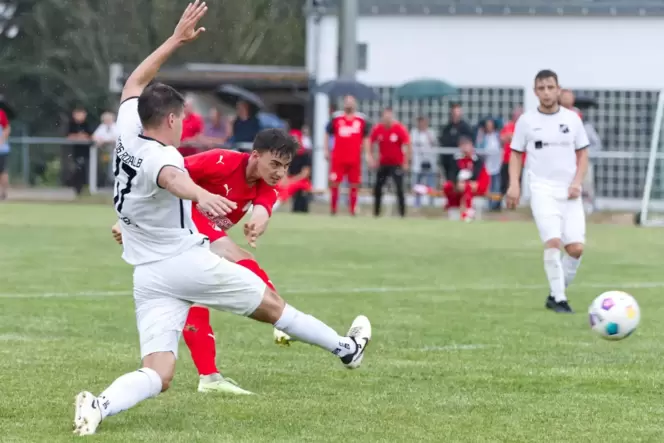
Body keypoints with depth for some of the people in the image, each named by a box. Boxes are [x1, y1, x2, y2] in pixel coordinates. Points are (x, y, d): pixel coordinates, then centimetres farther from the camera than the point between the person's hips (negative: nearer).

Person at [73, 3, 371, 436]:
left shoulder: (128, 135, 4)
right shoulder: (161, 156, -18)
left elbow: (135, 83, 23)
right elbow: (173, 178, -45)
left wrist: (176, 39, 25)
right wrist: (201, 194, -67)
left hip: (148, 278, 6)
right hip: (189, 264, -6)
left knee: (158, 374, -4)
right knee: (271, 304, 17)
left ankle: (101, 405, -32)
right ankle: (347, 348, 33)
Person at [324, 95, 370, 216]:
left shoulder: (361, 120, 7)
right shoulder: (336, 118, 5)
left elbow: (365, 138, 12)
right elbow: (327, 135, 11)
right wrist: (326, 150, 3)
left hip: (355, 159, 1)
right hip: (338, 158, -1)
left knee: (354, 185, 4)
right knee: (334, 183, -2)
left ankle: (353, 209, 12)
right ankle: (333, 209, 7)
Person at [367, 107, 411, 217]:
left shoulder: (400, 129, -14)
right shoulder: (377, 129, -5)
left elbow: (408, 146, -10)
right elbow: (370, 143, 7)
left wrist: (406, 162, -11)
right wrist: (370, 157, -5)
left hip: (397, 164, -4)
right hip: (383, 163, 4)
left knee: (399, 188, -11)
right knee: (377, 188, 3)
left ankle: (402, 213, -6)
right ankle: (376, 212, 14)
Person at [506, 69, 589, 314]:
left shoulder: (572, 119, 7)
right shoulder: (526, 121, 3)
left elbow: (582, 155, 12)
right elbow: (516, 154, 9)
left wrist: (577, 182, -4)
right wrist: (514, 184, -6)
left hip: (569, 192, 2)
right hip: (542, 190, -2)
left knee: (576, 248, -6)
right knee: (553, 242, -19)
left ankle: (557, 294, 13)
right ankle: (558, 298, -10)